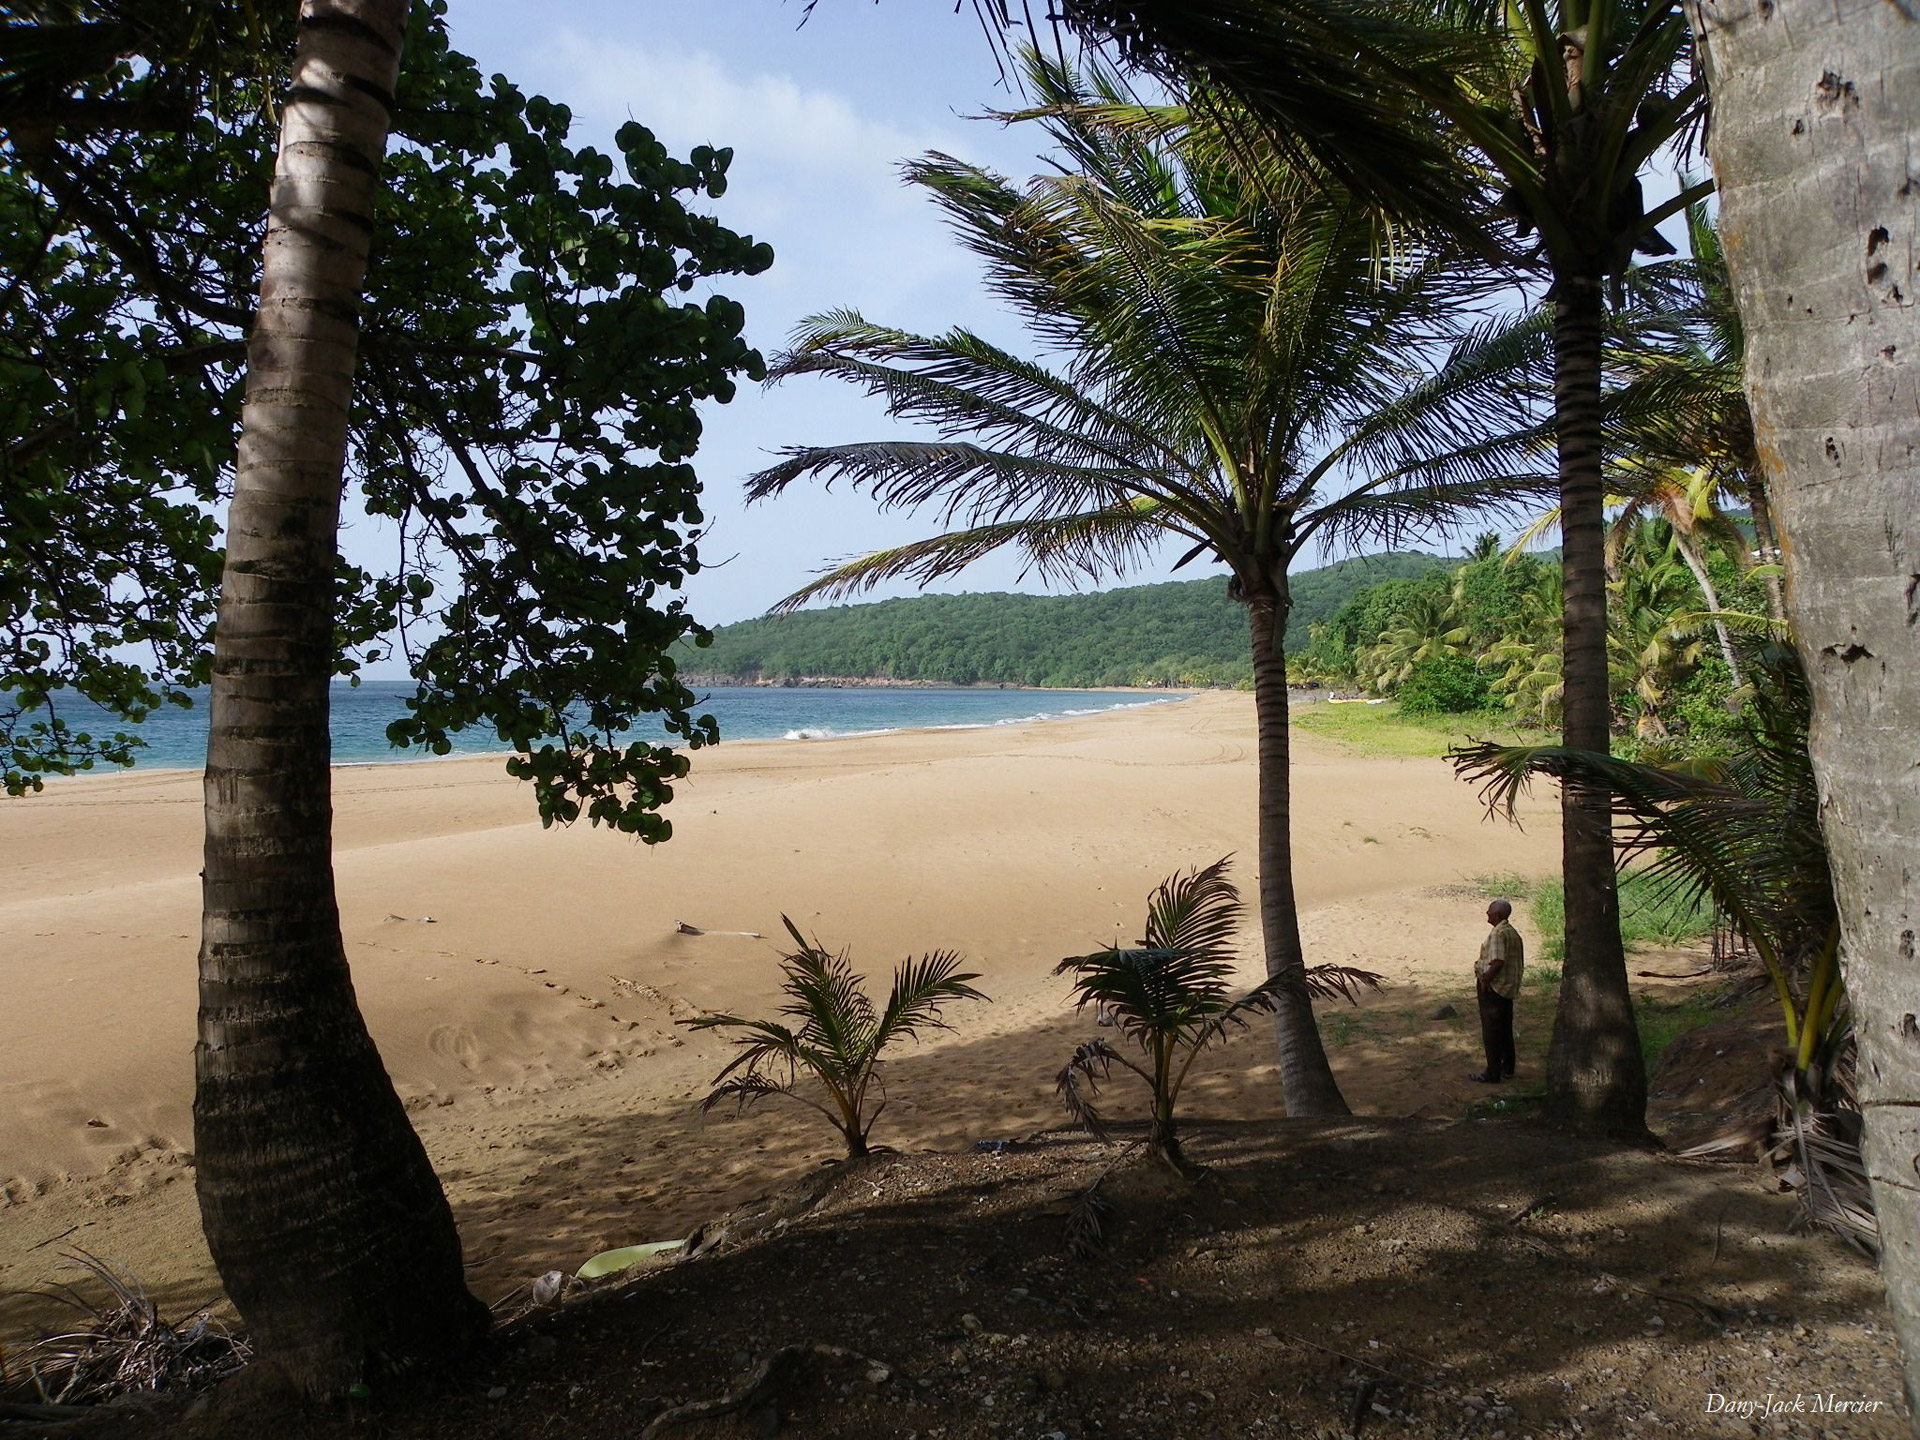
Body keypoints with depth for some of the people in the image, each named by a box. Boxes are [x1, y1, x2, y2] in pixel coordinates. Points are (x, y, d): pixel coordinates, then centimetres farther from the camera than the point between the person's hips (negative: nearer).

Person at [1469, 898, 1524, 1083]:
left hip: (1494, 988, -10)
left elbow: (1497, 962, -28)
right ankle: (1507, 1068, 28)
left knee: (1491, 1032, -2)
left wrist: (1484, 979, -17)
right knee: (1505, 1030, 19)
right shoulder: (1513, 933, 11)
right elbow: (1520, 962, 15)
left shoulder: (1498, 933, -19)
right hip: (1508, 988, 10)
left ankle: (1492, 1074, 3)